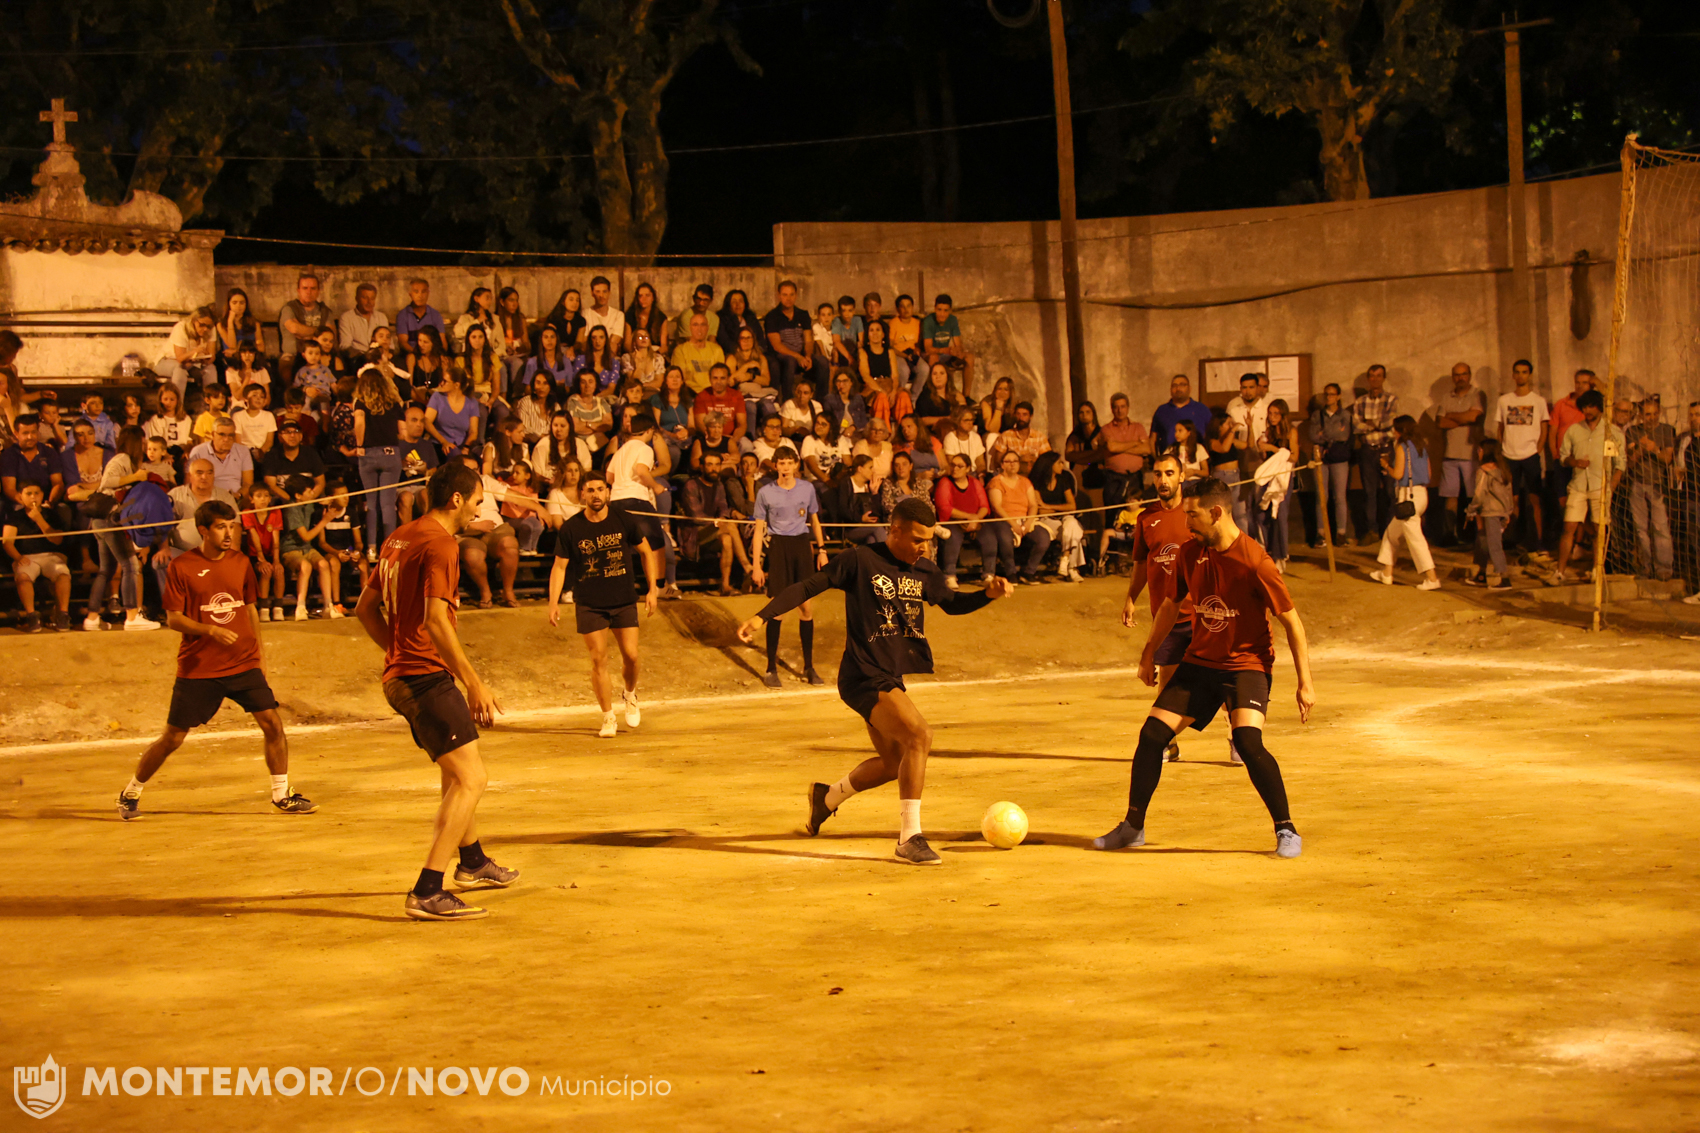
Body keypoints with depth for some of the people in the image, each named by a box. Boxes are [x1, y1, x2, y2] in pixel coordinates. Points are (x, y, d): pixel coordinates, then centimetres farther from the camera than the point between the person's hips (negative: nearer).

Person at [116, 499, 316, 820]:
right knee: (172, 738, 1)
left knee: (272, 723, -8)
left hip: (243, 664, 3)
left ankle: (281, 796, 7)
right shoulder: (182, 567, -7)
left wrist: (260, 659, 14)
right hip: (197, 669, -3)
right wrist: (211, 630, -24)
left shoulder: (241, 563, 5)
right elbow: (173, 618, -8)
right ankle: (130, 793, 21)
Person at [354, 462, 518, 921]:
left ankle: (472, 863, 43)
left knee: (460, 774, 26)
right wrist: (474, 683, -23)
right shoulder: (439, 544, -14)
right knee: (470, 779, -12)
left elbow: (366, 608, 21)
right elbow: (436, 620, -24)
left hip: (400, 674, 10)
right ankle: (426, 893, -18)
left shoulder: (399, 538, 14)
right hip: (427, 677, -10)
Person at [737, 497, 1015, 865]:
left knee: (894, 763, 18)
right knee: (918, 735, -24)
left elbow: (952, 602, 22)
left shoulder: (923, 571, 9)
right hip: (864, 676, -9)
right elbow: (808, 586, -7)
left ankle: (827, 796, 43)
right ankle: (910, 837, -21)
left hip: (891, 678, 9)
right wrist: (763, 616, -16)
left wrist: (989, 594, 3)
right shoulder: (861, 561, -10)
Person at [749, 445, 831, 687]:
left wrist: (822, 550, 12)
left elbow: (814, 520, 19)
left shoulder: (807, 488, 6)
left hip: (801, 545, 2)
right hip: (777, 547, -2)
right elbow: (759, 530, 1)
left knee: (806, 606, 1)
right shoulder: (765, 492, -1)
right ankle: (771, 669, 3)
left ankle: (809, 667, 11)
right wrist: (756, 565, -3)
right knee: (776, 607, -4)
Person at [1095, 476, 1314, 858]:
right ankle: (1132, 827, 13)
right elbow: (1171, 603, 16)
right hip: (1200, 661, 6)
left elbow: (1291, 621, -14)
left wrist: (1305, 683, -14)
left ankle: (1287, 831, -12)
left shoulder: (1255, 562, -20)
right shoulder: (1189, 553, -3)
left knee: (1248, 742, -26)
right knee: (1153, 733, -3)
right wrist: (1149, 653, 19)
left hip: (1247, 664, -6)